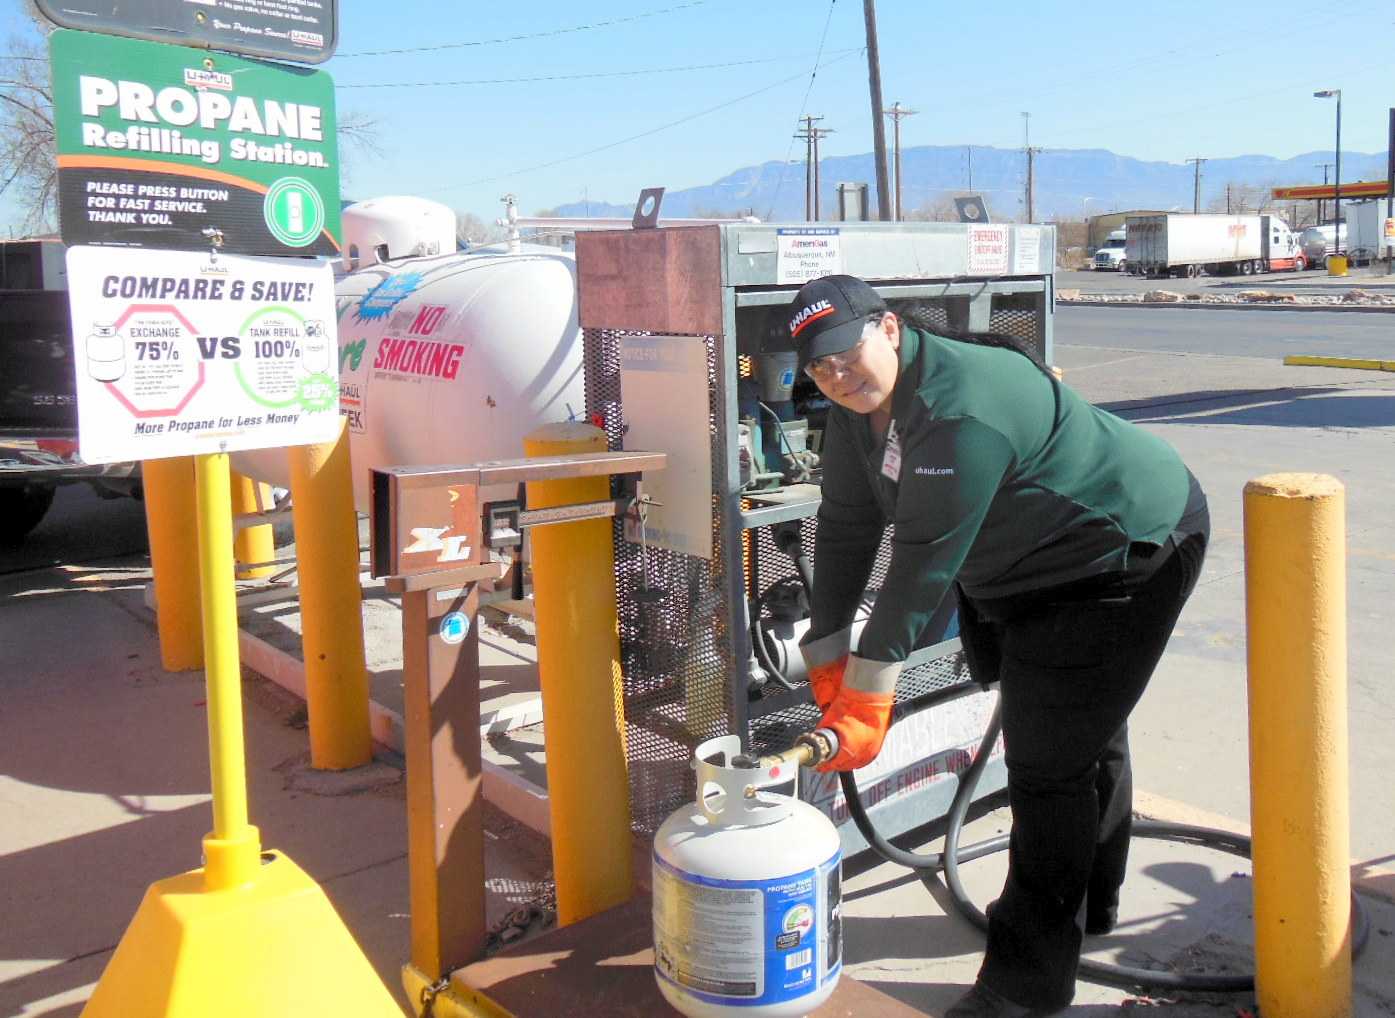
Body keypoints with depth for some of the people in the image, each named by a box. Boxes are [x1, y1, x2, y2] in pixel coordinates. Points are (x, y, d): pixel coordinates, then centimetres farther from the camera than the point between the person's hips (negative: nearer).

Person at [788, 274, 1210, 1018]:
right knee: (1085, 733, 24)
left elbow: (926, 560, -36)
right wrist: (828, 658, -2)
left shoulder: (962, 413, -35)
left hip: (1128, 551, -10)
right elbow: (846, 529, -1)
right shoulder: (859, 409, -5)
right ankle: (1088, 907, 45)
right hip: (1024, 563, 10)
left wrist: (867, 691, -32)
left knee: (1052, 756, -11)